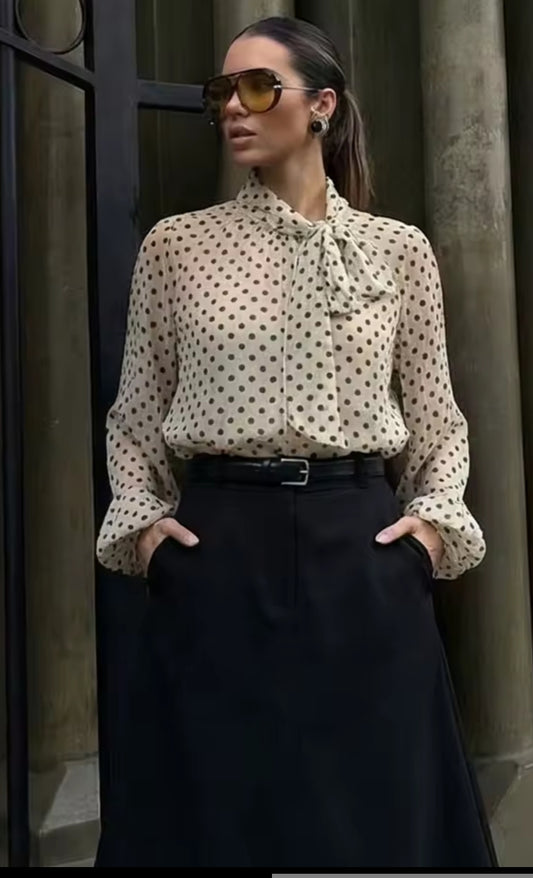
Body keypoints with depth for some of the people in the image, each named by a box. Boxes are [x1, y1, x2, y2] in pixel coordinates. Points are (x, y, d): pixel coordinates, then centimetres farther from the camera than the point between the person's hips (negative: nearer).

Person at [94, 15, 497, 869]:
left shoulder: (400, 249, 5)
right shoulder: (176, 245, 5)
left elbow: (437, 413, 12)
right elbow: (133, 413, 11)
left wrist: (435, 517, -3)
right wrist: (140, 520, -2)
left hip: (362, 552, 1)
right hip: (218, 553, 0)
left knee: (376, 800, 8)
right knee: (219, 799, 8)